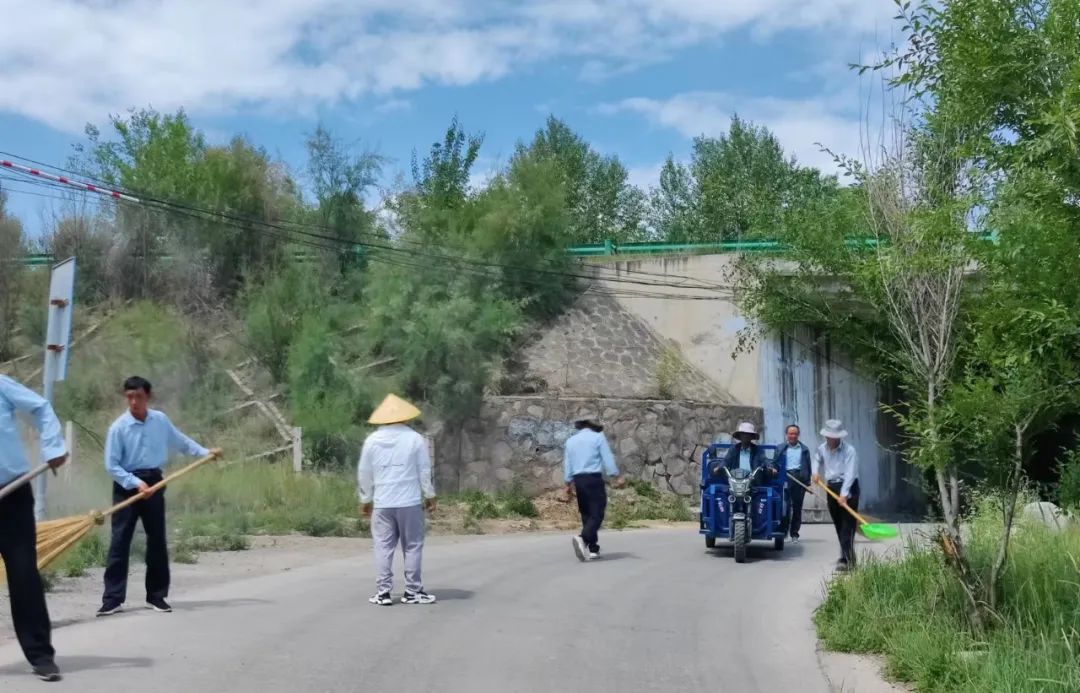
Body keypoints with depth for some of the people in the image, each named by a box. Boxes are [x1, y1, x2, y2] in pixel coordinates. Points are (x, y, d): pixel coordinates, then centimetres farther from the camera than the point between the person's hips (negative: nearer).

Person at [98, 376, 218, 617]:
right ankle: (113, 599, -1)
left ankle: (156, 595, 15)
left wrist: (205, 452, 12)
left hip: (154, 483, 4)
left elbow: (181, 441, 18)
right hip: (127, 486, -4)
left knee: (157, 542, 6)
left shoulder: (161, 420, 2)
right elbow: (111, 465, -12)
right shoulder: (118, 427, -11)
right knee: (119, 542, -5)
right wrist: (136, 483, -20)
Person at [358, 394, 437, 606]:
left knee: (383, 547, 6)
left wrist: (365, 500, 19)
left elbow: (364, 474, 8)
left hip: (382, 503, 2)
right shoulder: (414, 438, -4)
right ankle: (412, 591, 8)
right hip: (410, 502, -2)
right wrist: (430, 495, 10)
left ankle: (383, 592, 5)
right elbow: (425, 470, -1)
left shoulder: (372, 440, 3)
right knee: (412, 546, 6)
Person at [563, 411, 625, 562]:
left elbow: (567, 464, 14)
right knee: (597, 514, -8)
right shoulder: (598, 437, -1)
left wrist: (568, 483, 18)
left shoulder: (571, 441, 13)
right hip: (594, 479, -6)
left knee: (586, 514, 12)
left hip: (578, 480, 6)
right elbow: (608, 459, -6)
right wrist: (617, 477, -3)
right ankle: (583, 538, -31)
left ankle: (593, 549, 12)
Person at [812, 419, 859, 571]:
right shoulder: (822, 449, 4)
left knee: (848, 526, -10)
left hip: (848, 488, -6)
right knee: (838, 525, 12)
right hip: (831, 488, 6)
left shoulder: (849, 450, -15)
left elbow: (850, 474, -23)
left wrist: (844, 494, -31)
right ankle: (847, 556, 24)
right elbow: (818, 461, 28)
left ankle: (847, 559, -13)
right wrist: (816, 472, 9)